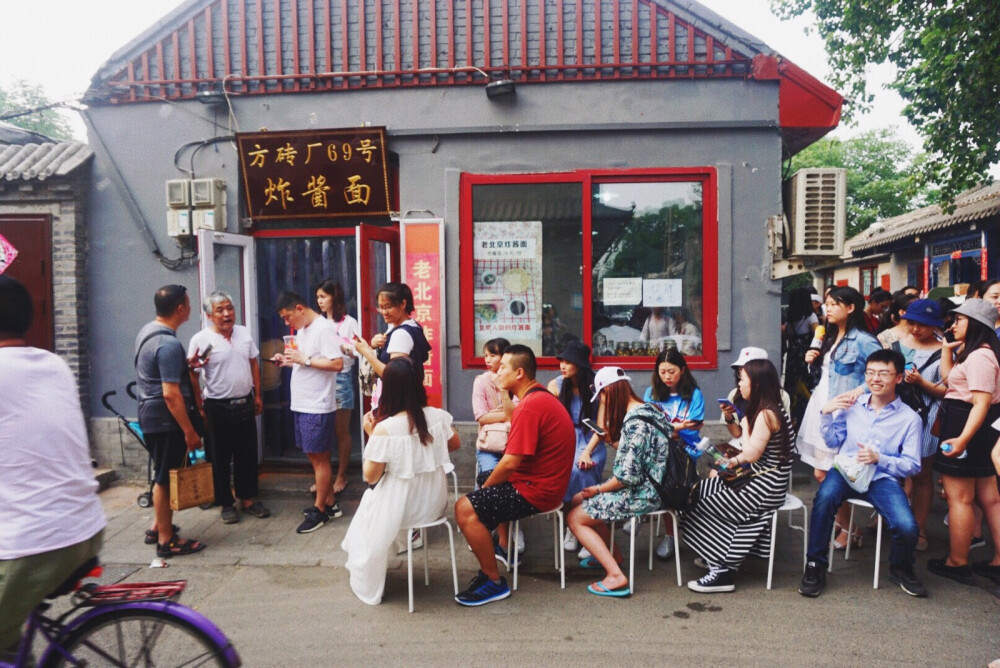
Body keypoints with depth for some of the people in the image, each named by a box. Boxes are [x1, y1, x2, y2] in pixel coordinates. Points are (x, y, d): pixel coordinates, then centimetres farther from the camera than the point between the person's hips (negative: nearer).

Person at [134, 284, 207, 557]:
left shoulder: (147, 331, 8)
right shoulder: (169, 344, -23)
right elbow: (171, 394, -26)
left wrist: (185, 365, 15)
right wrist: (190, 431, -22)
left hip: (149, 414, 10)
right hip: (165, 419, -10)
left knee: (163, 474, 20)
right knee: (166, 477, 0)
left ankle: (158, 526, 32)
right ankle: (166, 541, 10)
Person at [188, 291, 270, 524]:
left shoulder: (244, 333, 6)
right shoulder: (200, 340, -10)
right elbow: (193, 377, -9)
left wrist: (257, 395, 12)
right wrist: (199, 408, -11)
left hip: (245, 404, 5)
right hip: (217, 408, -5)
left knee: (247, 455, 12)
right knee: (220, 458, 6)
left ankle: (248, 498, 26)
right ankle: (226, 503, 20)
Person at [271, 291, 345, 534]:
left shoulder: (324, 329, -15)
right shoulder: (301, 330, 14)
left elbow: (337, 364, -22)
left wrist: (304, 359, -22)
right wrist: (288, 361, 4)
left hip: (318, 407, -9)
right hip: (301, 404, 9)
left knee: (319, 458, 2)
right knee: (314, 456, 15)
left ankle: (319, 511, 13)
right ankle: (330, 504, 27)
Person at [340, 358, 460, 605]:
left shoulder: (383, 429, -26)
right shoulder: (436, 416, -11)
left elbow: (371, 477, -16)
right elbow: (455, 444, 8)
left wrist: (371, 435, -9)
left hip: (400, 508, -5)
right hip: (434, 504, 6)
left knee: (366, 522, 28)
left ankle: (367, 585, 41)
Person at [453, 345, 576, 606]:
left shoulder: (531, 406, -23)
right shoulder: (541, 397, 11)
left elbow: (511, 462, -24)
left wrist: (485, 488, -8)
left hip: (536, 491, -11)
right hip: (543, 480, 11)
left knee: (465, 508, -19)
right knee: (483, 480, 29)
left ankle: (495, 583, -9)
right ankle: (491, 545, 37)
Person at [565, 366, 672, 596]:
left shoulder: (635, 422, -24)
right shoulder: (647, 409, 6)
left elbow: (629, 475, -24)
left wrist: (598, 489, -10)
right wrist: (612, 436, 16)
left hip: (643, 494, -10)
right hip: (647, 487, 10)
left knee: (574, 518, -2)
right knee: (577, 501, 17)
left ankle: (616, 576, -7)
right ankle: (612, 555, 27)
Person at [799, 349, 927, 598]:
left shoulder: (910, 418, 2)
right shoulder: (852, 405, 7)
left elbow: (913, 465, 0)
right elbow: (833, 442, 13)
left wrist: (879, 459, -16)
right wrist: (827, 413, -2)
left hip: (882, 478, 0)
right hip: (845, 470, 1)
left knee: (907, 528, -25)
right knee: (825, 496, -34)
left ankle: (900, 569, 15)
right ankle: (815, 566, -16)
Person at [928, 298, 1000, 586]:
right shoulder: (974, 352, 13)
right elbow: (948, 378, 20)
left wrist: (962, 439, -31)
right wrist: (947, 349, 12)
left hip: (965, 426, -11)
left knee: (958, 497, -1)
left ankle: (957, 563, 10)